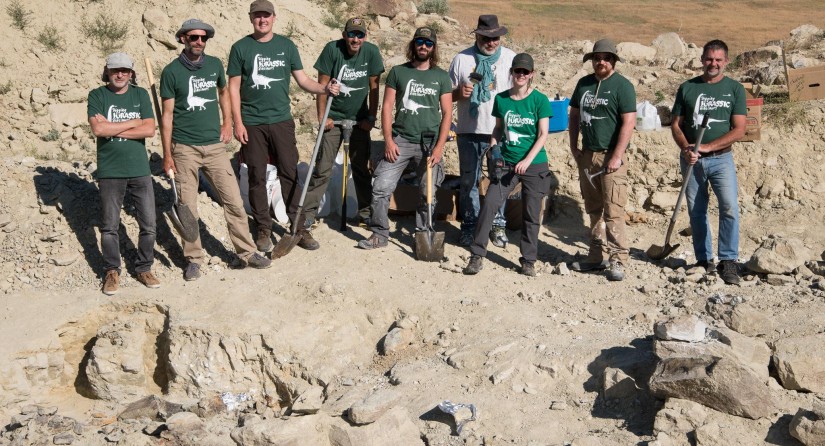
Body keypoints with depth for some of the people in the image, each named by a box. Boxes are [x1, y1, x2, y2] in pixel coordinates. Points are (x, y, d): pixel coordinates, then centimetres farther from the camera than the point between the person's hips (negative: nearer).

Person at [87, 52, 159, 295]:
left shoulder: (140, 95, 6)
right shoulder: (97, 96, 1)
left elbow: (149, 130, -6)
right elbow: (98, 129, -15)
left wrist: (113, 129, -10)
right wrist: (132, 123, -9)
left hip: (140, 170, 2)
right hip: (110, 172, -2)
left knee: (149, 225, 4)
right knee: (110, 227, 6)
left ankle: (144, 269, 20)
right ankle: (112, 272, 20)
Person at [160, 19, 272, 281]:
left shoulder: (215, 65, 5)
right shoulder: (171, 72, -4)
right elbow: (167, 114, -2)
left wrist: (227, 122, 10)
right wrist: (167, 155, -5)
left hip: (215, 145, 3)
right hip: (184, 148, -3)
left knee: (234, 201, 1)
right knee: (188, 207, 3)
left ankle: (247, 252, 12)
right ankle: (193, 259, 15)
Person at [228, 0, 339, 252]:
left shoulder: (286, 45, 6)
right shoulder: (240, 48, 1)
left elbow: (302, 80, 6)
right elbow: (234, 88, 1)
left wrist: (324, 88, -12)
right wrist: (238, 123, -6)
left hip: (282, 121, 1)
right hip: (252, 124, -1)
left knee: (290, 174, 1)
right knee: (257, 177, 5)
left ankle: (298, 228, 7)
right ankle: (263, 229, 15)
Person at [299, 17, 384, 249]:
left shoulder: (371, 52, -7)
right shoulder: (332, 49, -14)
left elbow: (373, 88, 0)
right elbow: (322, 84, -10)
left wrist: (371, 118, -1)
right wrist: (321, 116, -12)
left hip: (359, 120, 3)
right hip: (333, 118, -3)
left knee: (361, 168, 12)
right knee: (322, 170, -6)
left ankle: (365, 211, 26)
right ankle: (305, 222, -3)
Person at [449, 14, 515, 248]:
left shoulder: (511, 58, 4)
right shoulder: (462, 59, 4)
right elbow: (448, 95, 8)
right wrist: (459, 92, -14)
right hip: (469, 131, 1)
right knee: (469, 181, 7)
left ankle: (498, 225, 15)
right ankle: (469, 226, 17)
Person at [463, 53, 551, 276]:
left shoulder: (539, 100, -3)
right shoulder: (501, 99, 5)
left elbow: (543, 134, -6)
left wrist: (527, 161, -16)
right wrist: (493, 149, -2)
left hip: (534, 165, -2)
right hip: (507, 163, 2)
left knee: (531, 214, 4)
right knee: (489, 203, -13)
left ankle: (528, 261, 17)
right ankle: (477, 255, -6)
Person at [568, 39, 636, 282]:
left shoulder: (622, 86, -6)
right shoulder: (584, 84, 12)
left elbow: (629, 122, -12)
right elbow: (574, 115, 20)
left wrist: (617, 156, -17)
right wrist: (574, 147, 10)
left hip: (610, 156, -6)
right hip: (587, 155, 6)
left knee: (613, 210, -10)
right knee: (594, 209, 13)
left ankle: (617, 260, -7)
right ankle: (597, 256, 21)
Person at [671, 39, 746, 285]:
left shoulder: (735, 89, 2)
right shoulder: (687, 88, 7)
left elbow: (739, 130, -4)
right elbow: (676, 124, 8)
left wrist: (706, 147, -14)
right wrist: (686, 149, -11)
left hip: (721, 158, -2)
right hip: (692, 161, 2)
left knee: (730, 207, -16)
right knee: (696, 212, 7)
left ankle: (728, 261, -8)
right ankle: (704, 261, 19)